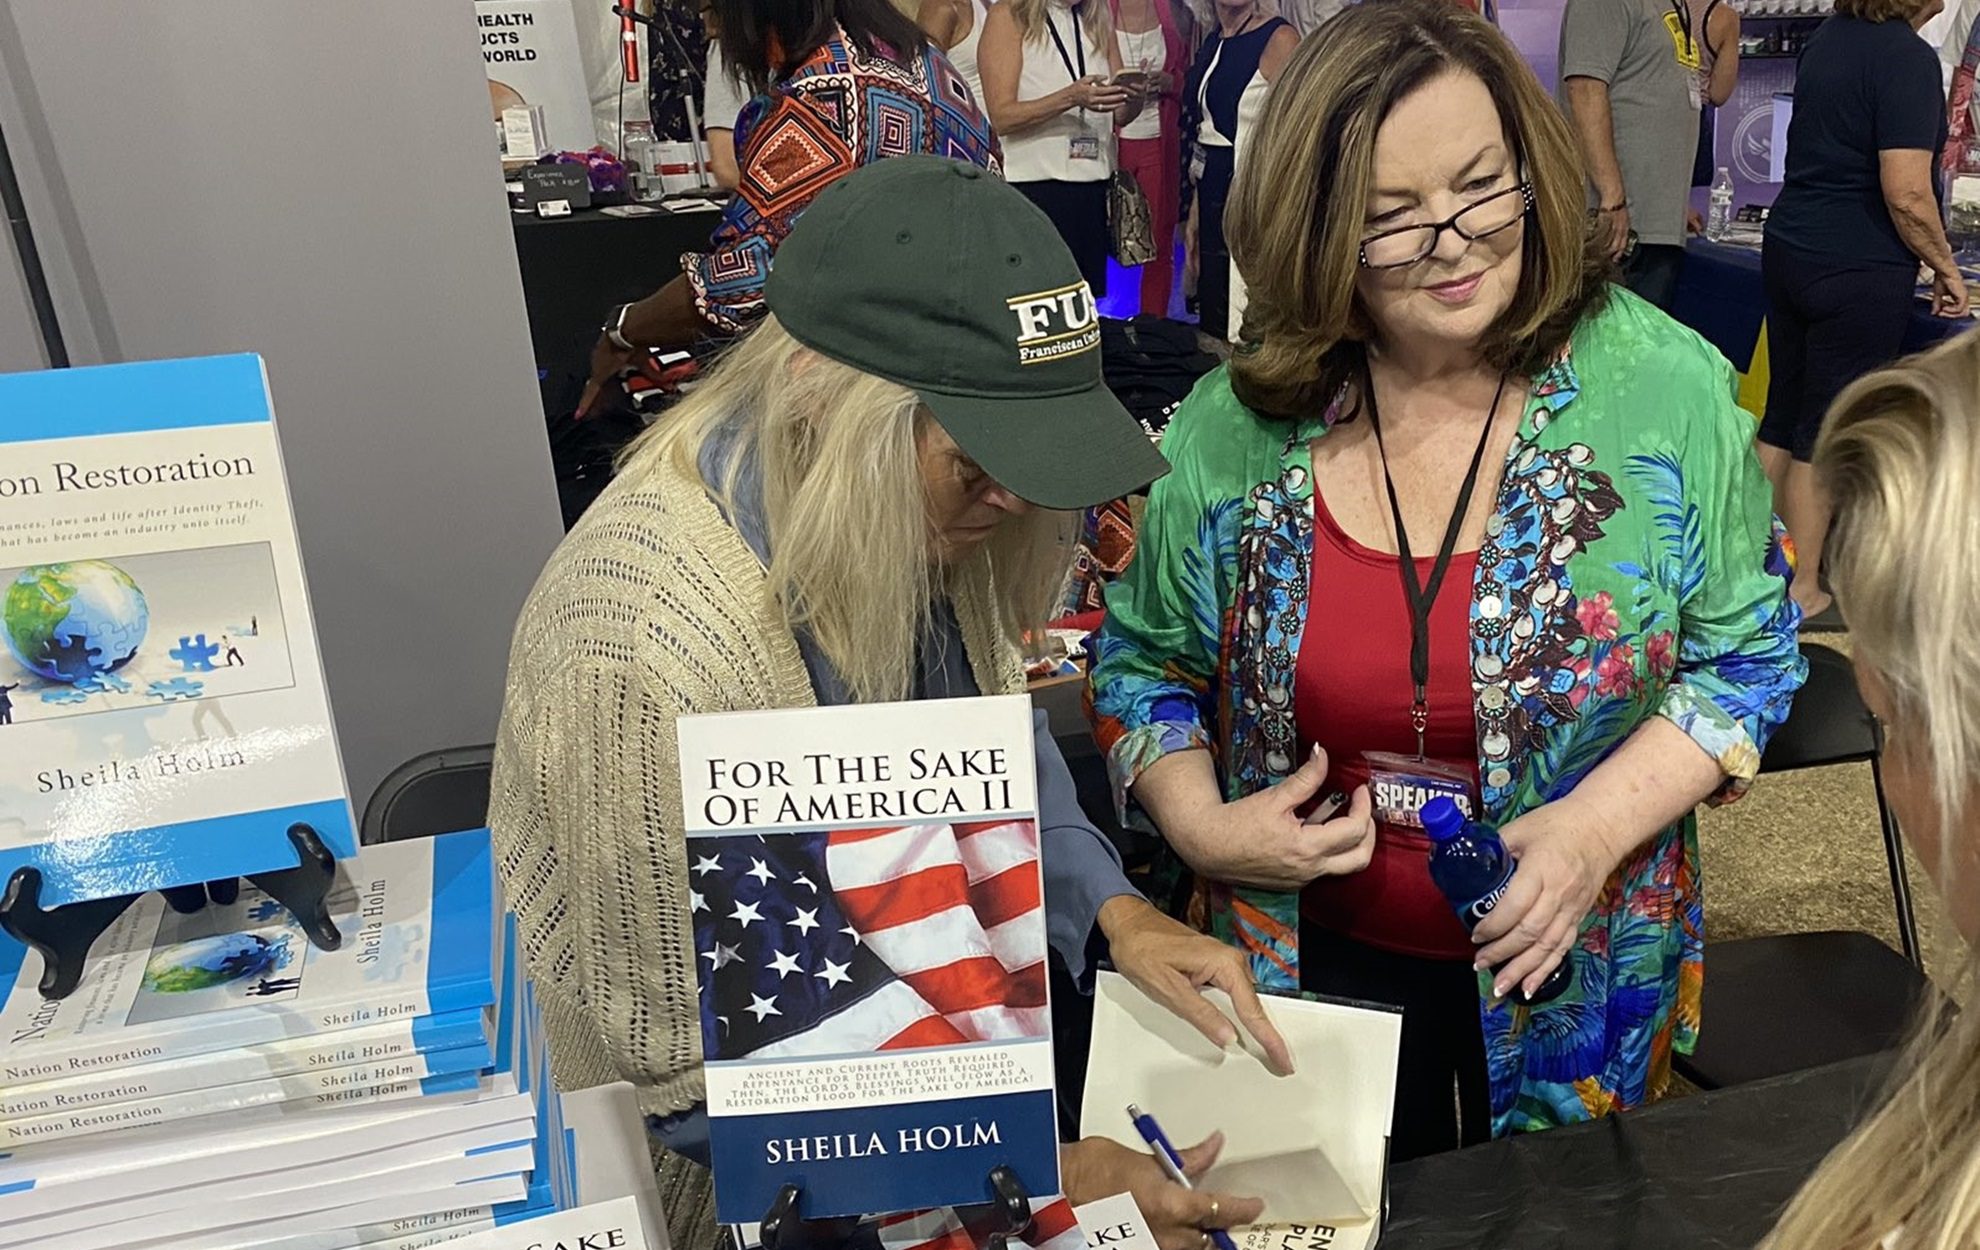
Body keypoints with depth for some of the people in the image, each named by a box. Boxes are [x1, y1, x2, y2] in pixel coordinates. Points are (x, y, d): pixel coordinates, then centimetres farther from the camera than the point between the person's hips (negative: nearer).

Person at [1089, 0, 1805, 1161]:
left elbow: (1745, 656, -4)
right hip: (1308, 964, 1)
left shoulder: (1668, 389, -14)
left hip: (1572, 978, 0)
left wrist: (1597, 824, -20)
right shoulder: (1234, 424, -11)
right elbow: (1141, 663, 1)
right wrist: (1198, 825, -16)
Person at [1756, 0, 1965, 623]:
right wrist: (1945, 265, -6)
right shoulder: (1907, 57, -16)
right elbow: (1906, 192, -21)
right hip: (1859, 271, -8)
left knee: (1782, 415, 15)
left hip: (1789, 247, 8)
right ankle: (1802, 589, 11)